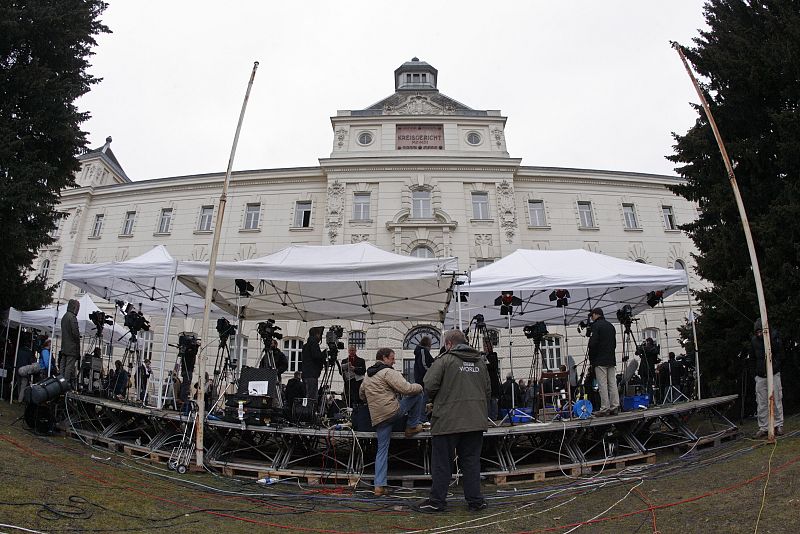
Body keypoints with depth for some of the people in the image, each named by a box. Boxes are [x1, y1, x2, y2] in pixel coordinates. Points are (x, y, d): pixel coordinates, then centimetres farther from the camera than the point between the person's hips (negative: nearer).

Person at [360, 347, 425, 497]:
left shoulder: (367, 376, 20)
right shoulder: (389, 372, -6)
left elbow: (362, 395, 32)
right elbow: (405, 389, -15)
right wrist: (419, 386, 3)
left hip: (377, 418, 7)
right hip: (393, 410, -7)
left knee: (382, 450, 11)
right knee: (417, 394, 8)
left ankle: (379, 486, 7)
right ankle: (412, 426, 15)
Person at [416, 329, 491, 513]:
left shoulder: (444, 360, -8)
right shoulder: (480, 362, 11)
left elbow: (429, 386, -13)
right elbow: (488, 391, 15)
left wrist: (437, 399, 7)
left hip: (448, 421, -5)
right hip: (476, 422, 5)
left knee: (441, 463, 6)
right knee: (471, 461, 14)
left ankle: (437, 501, 14)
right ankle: (475, 501, 19)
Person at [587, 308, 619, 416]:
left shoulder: (596, 326, -8)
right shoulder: (611, 326, 16)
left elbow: (593, 343, -15)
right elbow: (614, 343, 18)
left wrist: (591, 359, -4)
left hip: (600, 361, -7)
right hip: (611, 359, 8)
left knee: (602, 385, -6)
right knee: (613, 384, 8)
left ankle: (604, 408, -6)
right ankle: (615, 407, 8)